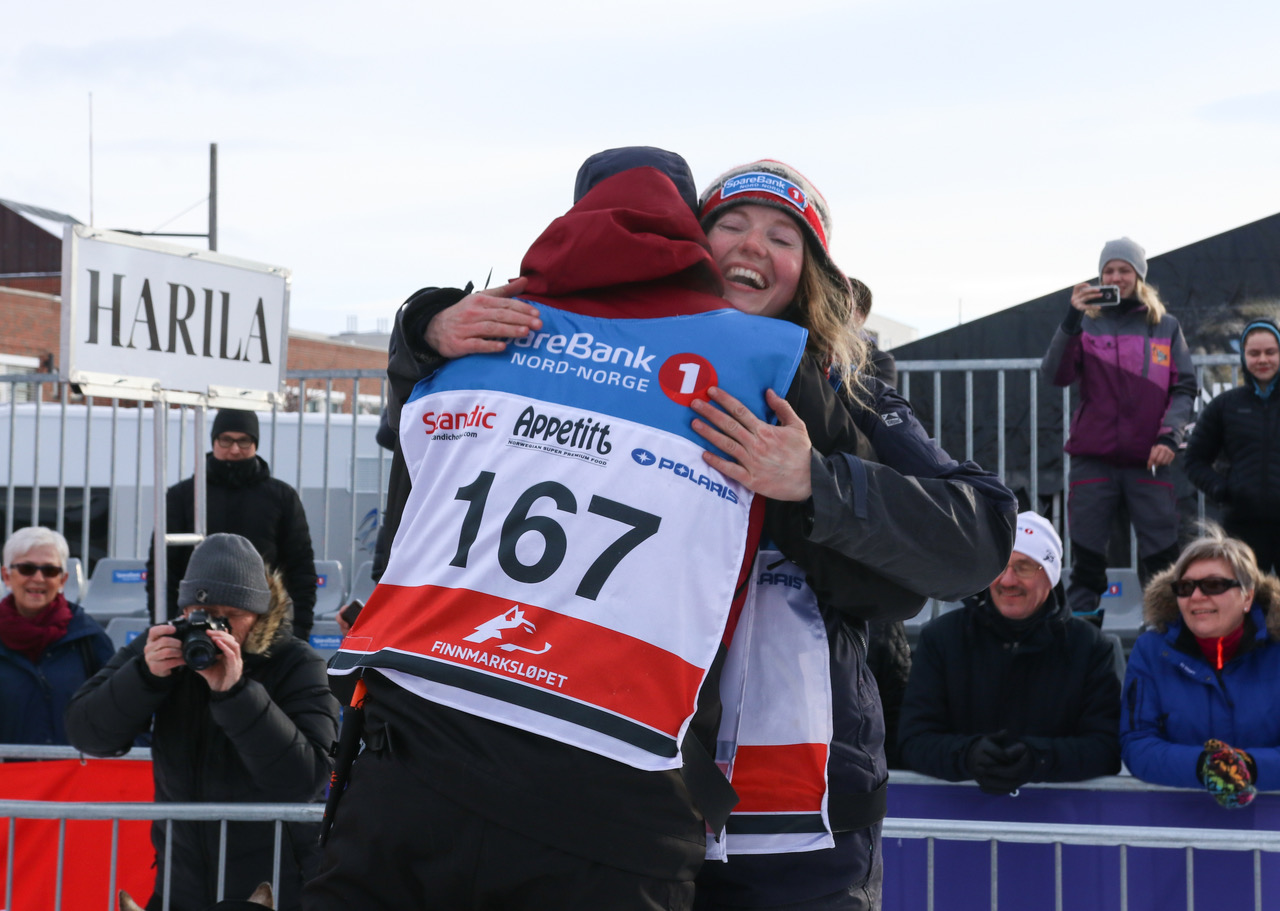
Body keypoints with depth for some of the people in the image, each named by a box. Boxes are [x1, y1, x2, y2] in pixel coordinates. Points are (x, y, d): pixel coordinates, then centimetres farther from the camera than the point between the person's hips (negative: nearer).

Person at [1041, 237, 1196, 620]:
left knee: (1162, 559, -1)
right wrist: (1072, 320, -18)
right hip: (1093, 458, 0)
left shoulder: (1166, 327, 9)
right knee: (1086, 558, 1)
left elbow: (1184, 388, 6)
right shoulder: (1087, 324, 7)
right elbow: (1055, 375, -7)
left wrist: (1170, 435, -9)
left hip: (1149, 460, 0)